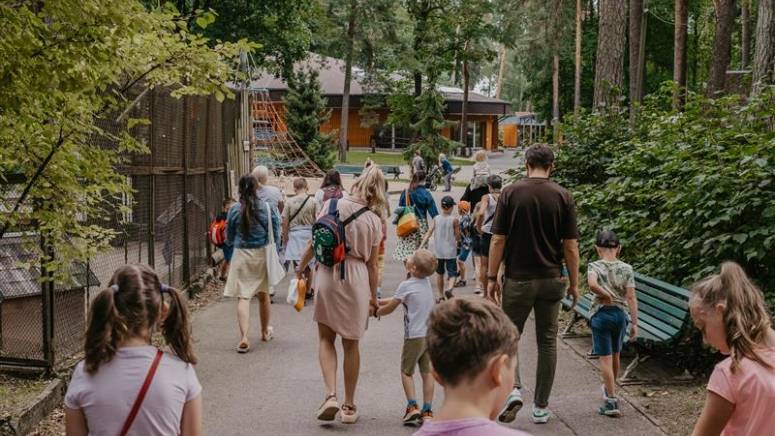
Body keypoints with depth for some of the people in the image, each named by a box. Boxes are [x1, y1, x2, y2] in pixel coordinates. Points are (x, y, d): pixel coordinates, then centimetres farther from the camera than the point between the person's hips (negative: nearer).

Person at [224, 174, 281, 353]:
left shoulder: (234, 210, -6)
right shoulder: (267, 208, -6)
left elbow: (229, 238, 3)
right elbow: (276, 233, 0)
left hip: (241, 255, -1)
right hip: (263, 254, 2)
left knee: (243, 297, -3)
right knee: (264, 295, 19)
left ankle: (244, 337, -18)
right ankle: (265, 331, 37)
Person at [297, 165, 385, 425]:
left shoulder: (332, 205, -4)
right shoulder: (374, 220, -2)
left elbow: (314, 243, -2)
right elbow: (371, 264, 2)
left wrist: (300, 268, 14)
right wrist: (373, 297, 13)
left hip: (327, 274, -1)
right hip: (356, 278, 1)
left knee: (326, 338, 13)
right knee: (351, 344, 12)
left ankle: (331, 395, -5)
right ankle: (349, 406, 20)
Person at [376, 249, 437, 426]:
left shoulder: (406, 285, -13)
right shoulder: (426, 283, 9)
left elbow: (390, 308, -2)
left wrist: (376, 311, 18)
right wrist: (378, 301, 21)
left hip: (414, 336, -6)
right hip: (430, 334, 6)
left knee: (406, 372, 8)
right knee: (427, 372, 8)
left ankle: (412, 406, -1)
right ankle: (427, 410, 8)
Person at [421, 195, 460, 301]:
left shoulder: (435, 219, -2)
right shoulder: (454, 220, -8)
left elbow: (429, 233, -8)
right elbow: (457, 237, -4)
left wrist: (421, 246, -10)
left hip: (438, 252, 3)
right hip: (451, 252, -3)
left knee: (440, 273, 19)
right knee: (452, 274, -1)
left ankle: (441, 295, 25)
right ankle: (449, 288, -30)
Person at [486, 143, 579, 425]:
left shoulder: (511, 193, -6)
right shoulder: (563, 196, -3)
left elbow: (498, 240, -7)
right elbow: (571, 246, -3)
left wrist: (491, 277, 1)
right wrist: (574, 282, 7)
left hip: (518, 279, -1)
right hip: (551, 280, 1)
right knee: (547, 342, 12)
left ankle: (513, 389, -7)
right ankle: (541, 407, 16)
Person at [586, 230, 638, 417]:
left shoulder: (594, 266, -8)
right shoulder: (626, 269, -1)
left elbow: (592, 284, -30)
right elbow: (631, 297, -5)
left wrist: (605, 295, -13)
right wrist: (634, 323, -2)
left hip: (601, 314, -3)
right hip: (620, 313, 3)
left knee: (605, 358, 0)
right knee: (615, 355, 22)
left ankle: (611, 401, -3)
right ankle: (610, 389, 43)